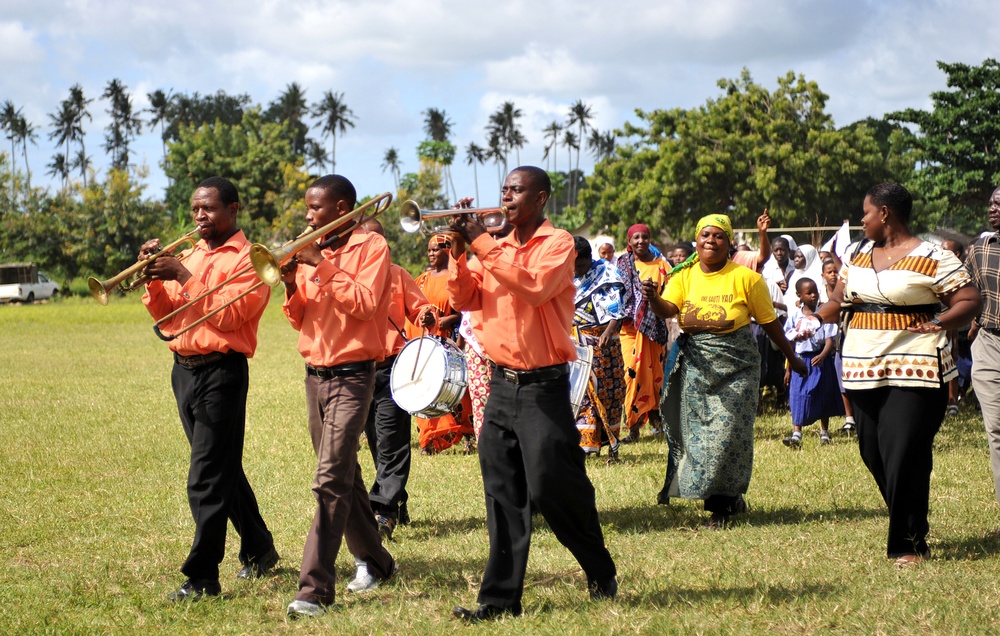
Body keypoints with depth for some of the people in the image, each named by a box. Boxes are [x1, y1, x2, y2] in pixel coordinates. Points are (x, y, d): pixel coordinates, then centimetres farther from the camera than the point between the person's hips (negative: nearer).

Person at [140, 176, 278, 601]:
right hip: (184, 371, 8)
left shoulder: (247, 259, -6)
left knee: (208, 480, -10)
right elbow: (164, 315, 14)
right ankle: (258, 550, 31)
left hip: (221, 373, -8)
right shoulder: (191, 256, 17)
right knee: (224, 471, 17)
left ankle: (202, 578, -9)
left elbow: (229, 315, -18)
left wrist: (184, 277, -19)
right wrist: (154, 278, -3)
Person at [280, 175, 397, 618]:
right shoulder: (312, 251, 13)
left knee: (330, 481, -16)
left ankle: (315, 589, -20)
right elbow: (300, 320, 13)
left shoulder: (371, 247, -6)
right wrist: (292, 286, -5)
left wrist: (322, 266, -19)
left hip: (351, 377, -8)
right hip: (315, 376, 8)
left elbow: (364, 305, -20)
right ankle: (375, 562, 31)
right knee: (344, 477, 15)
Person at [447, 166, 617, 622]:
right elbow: (463, 299, 5)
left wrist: (482, 244, -20)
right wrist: (460, 249, -8)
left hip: (542, 388, -6)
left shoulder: (557, 243, -6)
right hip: (501, 384, 6)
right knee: (503, 497, 4)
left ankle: (601, 575, 16)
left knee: (550, 487, -5)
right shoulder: (497, 248, 13)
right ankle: (500, 597, 7)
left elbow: (534, 287, -24)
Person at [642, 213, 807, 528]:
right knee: (697, 430, 4)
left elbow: (769, 322, 5)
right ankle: (729, 498, 20)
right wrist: (653, 299, -35)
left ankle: (721, 504, 6)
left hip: (736, 364, -3)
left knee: (727, 433, -8)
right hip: (696, 365, 3)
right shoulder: (684, 275, 4)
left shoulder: (745, 278, -2)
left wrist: (792, 357, 11)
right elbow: (668, 309, -12)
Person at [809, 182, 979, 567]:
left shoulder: (932, 258, -6)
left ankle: (909, 544, -2)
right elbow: (839, 300, 17)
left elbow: (970, 300, -7)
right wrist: (814, 321, -1)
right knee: (873, 454, 8)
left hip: (914, 370, -7)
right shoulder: (856, 255, 15)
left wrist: (939, 323, -21)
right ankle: (909, 529, 23)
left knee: (904, 457, -10)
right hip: (863, 368, 7)